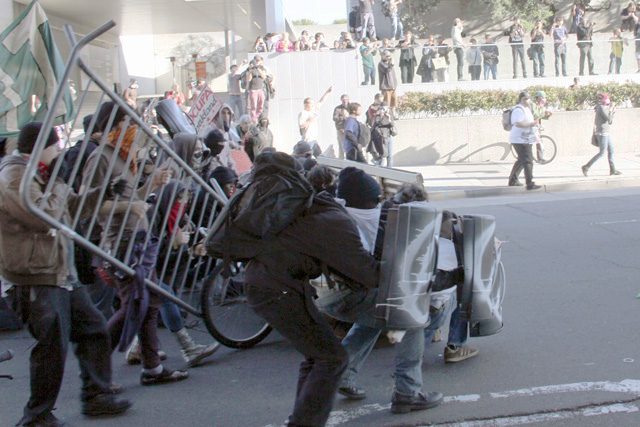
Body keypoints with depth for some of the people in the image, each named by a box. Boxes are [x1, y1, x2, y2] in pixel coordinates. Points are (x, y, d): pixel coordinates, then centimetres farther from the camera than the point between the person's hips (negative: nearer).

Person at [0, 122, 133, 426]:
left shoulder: (39, 174, 18)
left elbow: (71, 208, 24)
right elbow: (45, 216, -26)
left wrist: (102, 193, 13)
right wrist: (59, 182, -13)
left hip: (62, 273, 10)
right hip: (37, 276, -10)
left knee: (92, 329, 12)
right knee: (53, 345, -8)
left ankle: (96, 396, 22)